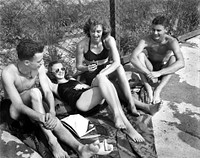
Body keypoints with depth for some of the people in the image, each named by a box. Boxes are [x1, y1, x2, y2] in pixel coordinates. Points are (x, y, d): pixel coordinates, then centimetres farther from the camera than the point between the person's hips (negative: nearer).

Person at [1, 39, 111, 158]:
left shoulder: (39, 66, -15)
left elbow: (47, 91, -18)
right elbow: (18, 105, -34)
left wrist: (52, 111, -39)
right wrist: (42, 118, -49)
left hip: (34, 105, 4)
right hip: (15, 111, -4)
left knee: (53, 121, -28)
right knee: (35, 92, -37)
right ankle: (52, 141, -37)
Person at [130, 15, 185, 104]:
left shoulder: (171, 42, -24)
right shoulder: (146, 40, -22)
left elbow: (181, 63, -39)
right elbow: (133, 58, -35)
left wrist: (159, 73, -47)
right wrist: (148, 73, -46)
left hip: (164, 71, -1)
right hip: (150, 69, 1)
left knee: (173, 58, -30)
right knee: (140, 54, -26)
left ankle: (158, 90, -33)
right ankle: (149, 89, -33)